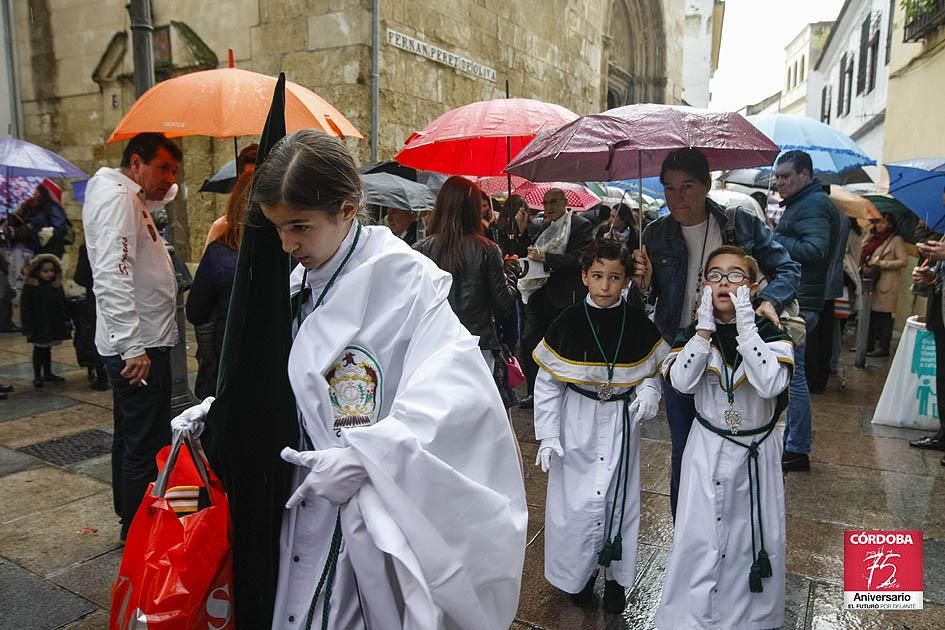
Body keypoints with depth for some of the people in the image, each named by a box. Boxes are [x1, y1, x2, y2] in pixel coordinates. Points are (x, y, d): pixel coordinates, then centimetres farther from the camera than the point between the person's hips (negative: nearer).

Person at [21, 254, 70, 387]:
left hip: (54, 325, 4)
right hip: (38, 327, -4)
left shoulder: (56, 285, 3)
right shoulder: (30, 286, -10)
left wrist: (65, 322, 5)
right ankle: (37, 376, 16)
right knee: (38, 350, 5)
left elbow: (62, 306, 7)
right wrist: (27, 328, -13)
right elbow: (25, 308, -10)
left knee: (47, 349, 16)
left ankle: (48, 373, 27)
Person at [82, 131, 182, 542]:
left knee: (131, 438, 20)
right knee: (147, 446, -4)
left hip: (140, 343, 11)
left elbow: (167, 194, 40)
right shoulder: (116, 196, -15)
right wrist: (134, 348, -28)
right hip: (139, 348, -11)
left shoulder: (133, 199, 15)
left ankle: (130, 520, 35)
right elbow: (111, 277, -26)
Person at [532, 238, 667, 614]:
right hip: (578, 424, -1)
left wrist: (649, 392, -15)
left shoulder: (638, 324, -7)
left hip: (621, 424, 1)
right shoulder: (568, 323, -11)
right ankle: (580, 572, 30)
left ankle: (616, 575, 32)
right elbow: (546, 384, -6)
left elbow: (652, 371, 8)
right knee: (576, 501, 7)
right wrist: (548, 437, -9)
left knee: (619, 498, 12)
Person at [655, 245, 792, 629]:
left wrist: (744, 325, -26)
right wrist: (706, 327, -21)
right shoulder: (694, 334, -3)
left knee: (755, 538, 11)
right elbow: (681, 382, -21)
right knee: (699, 539, 5)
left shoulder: (772, 335, -7)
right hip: (707, 450, 0)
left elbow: (771, 384, -26)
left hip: (755, 452, 0)